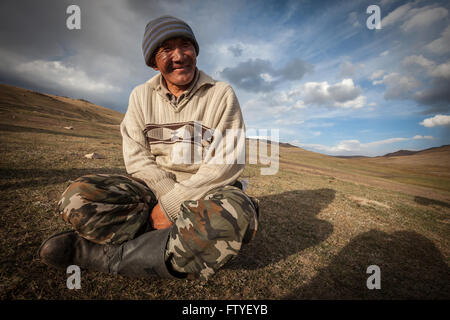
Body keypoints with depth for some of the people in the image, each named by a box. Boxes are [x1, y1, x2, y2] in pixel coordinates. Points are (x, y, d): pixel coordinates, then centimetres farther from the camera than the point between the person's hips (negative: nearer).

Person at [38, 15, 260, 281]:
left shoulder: (222, 94, -3)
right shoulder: (141, 96, 8)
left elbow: (229, 162, -12)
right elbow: (136, 156, 1)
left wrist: (173, 203, -17)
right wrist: (167, 192, -18)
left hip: (208, 189, -1)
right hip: (154, 187, 3)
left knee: (234, 216, -36)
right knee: (77, 197, -18)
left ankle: (100, 253, -21)